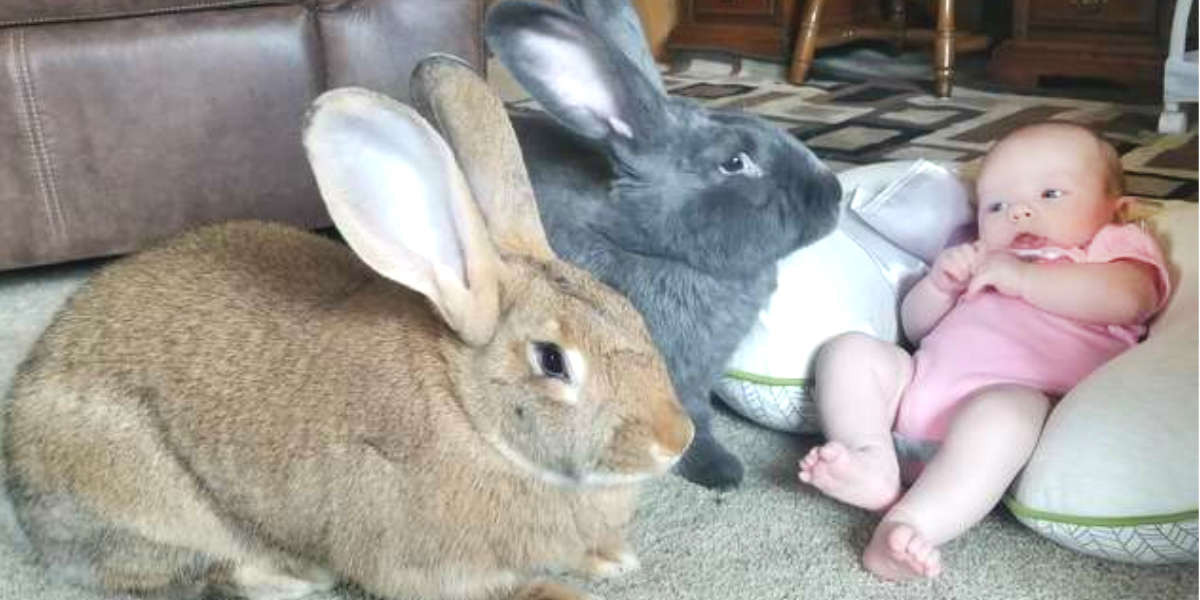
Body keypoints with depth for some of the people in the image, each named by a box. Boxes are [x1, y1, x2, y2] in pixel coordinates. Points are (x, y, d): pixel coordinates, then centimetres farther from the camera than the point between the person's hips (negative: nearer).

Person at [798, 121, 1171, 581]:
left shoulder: (1116, 248, 20)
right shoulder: (980, 260, 36)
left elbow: (1125, 299, -6)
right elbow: (916, 327, 29)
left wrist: (1024, 278, -8)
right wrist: (939, 283, 9)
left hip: (1015, 392, -6)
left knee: (1001, 411, -38)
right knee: (848, 350, -8)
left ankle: (906, 525, -47)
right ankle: (874, 462, -28)